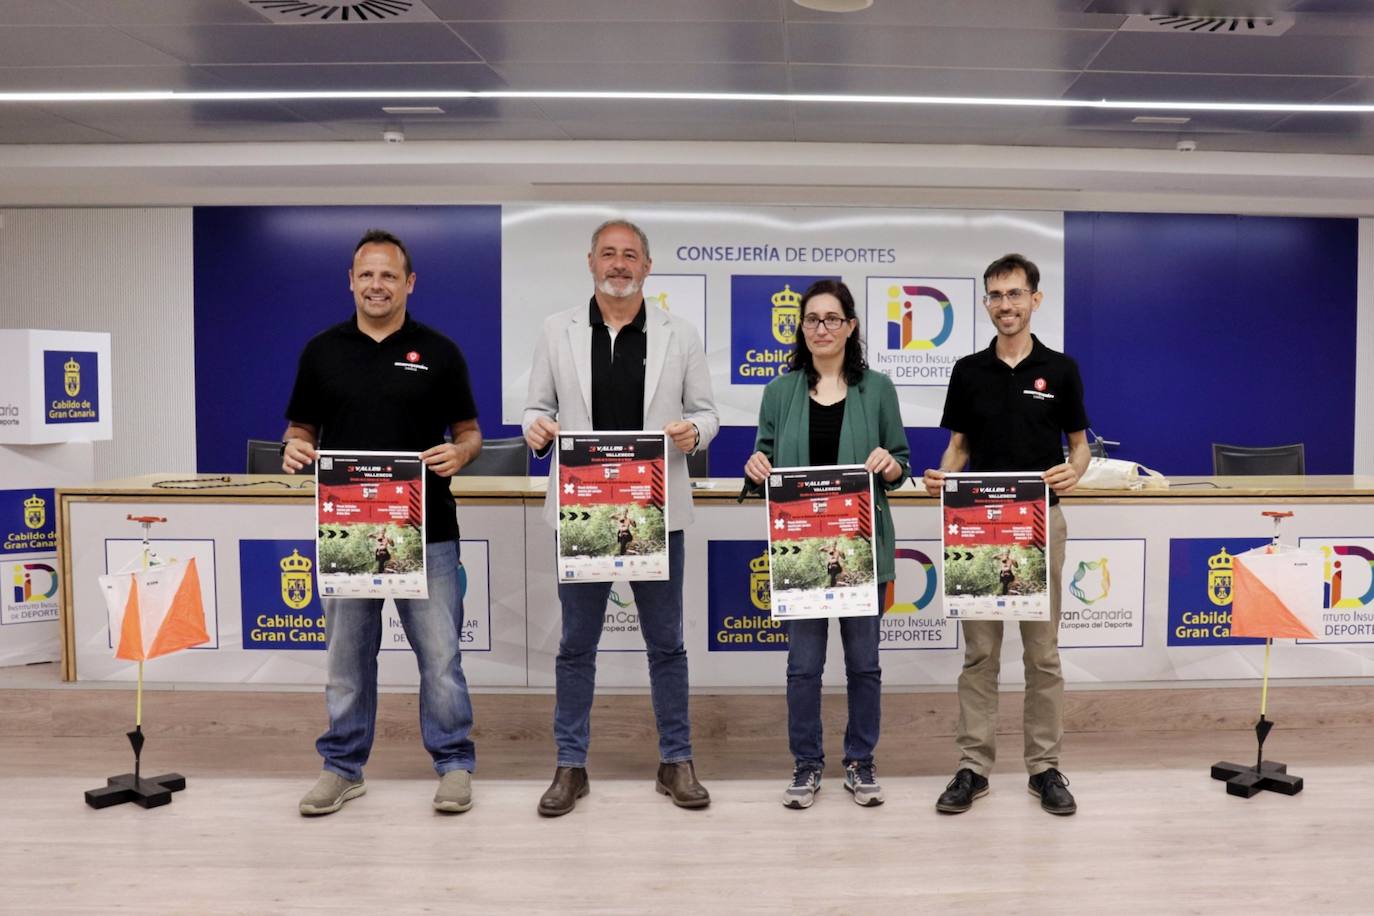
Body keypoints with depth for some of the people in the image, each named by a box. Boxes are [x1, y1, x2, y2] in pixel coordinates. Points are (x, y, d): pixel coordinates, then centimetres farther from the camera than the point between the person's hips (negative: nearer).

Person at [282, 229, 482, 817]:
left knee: (440, 655, 3)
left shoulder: (438, 352, 2)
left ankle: (453, 762, 19)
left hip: (426, 531, -2)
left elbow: (469, 433, 5)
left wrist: (458, 453, -17)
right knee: (347, 657, 11)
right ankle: (343, 767, 26)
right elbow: (300, 430, 12)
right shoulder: (321, 351, 7)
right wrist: (293, 450, -11)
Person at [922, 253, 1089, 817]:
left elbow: (1079, 444, 4)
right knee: (979, 653, 6)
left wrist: (1073, 471, -19)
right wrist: (941, 477, -14)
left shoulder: (1060, 369, 1)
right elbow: (959, 446, 7)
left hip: (1041, 522, -1)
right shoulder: (968, 371, 5)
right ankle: (973, 766, 13)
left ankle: (1045, 767, 17)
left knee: (1042, 653, 6)